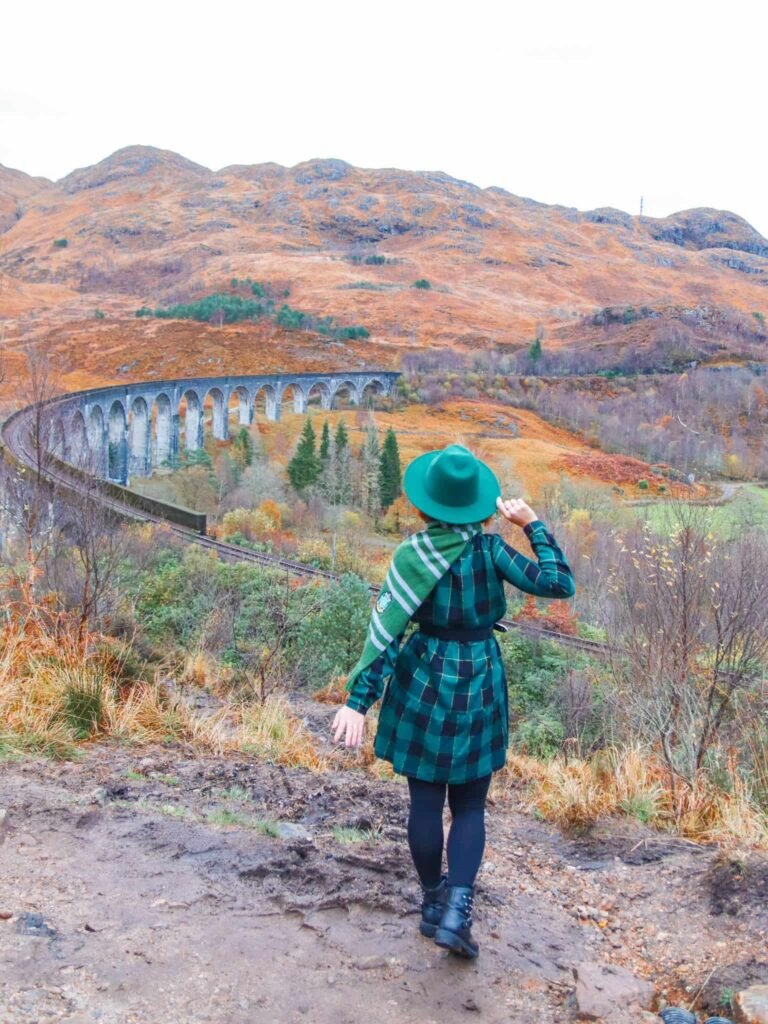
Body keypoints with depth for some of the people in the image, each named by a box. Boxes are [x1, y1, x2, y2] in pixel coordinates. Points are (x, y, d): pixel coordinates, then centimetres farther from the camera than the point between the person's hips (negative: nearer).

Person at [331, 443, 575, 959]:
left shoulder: (412, 554, -11)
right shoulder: (490, 549, -10)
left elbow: (386, 630, -15)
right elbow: (559, 584, -9)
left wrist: (359, 700, -14)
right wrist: (534, 525, -2)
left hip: (423, 680, 0)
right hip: (480, 684, 0)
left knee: (426, 801, 13)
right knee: (469, 806, 11)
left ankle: (433, 902, 27)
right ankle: (457, 910, -3)